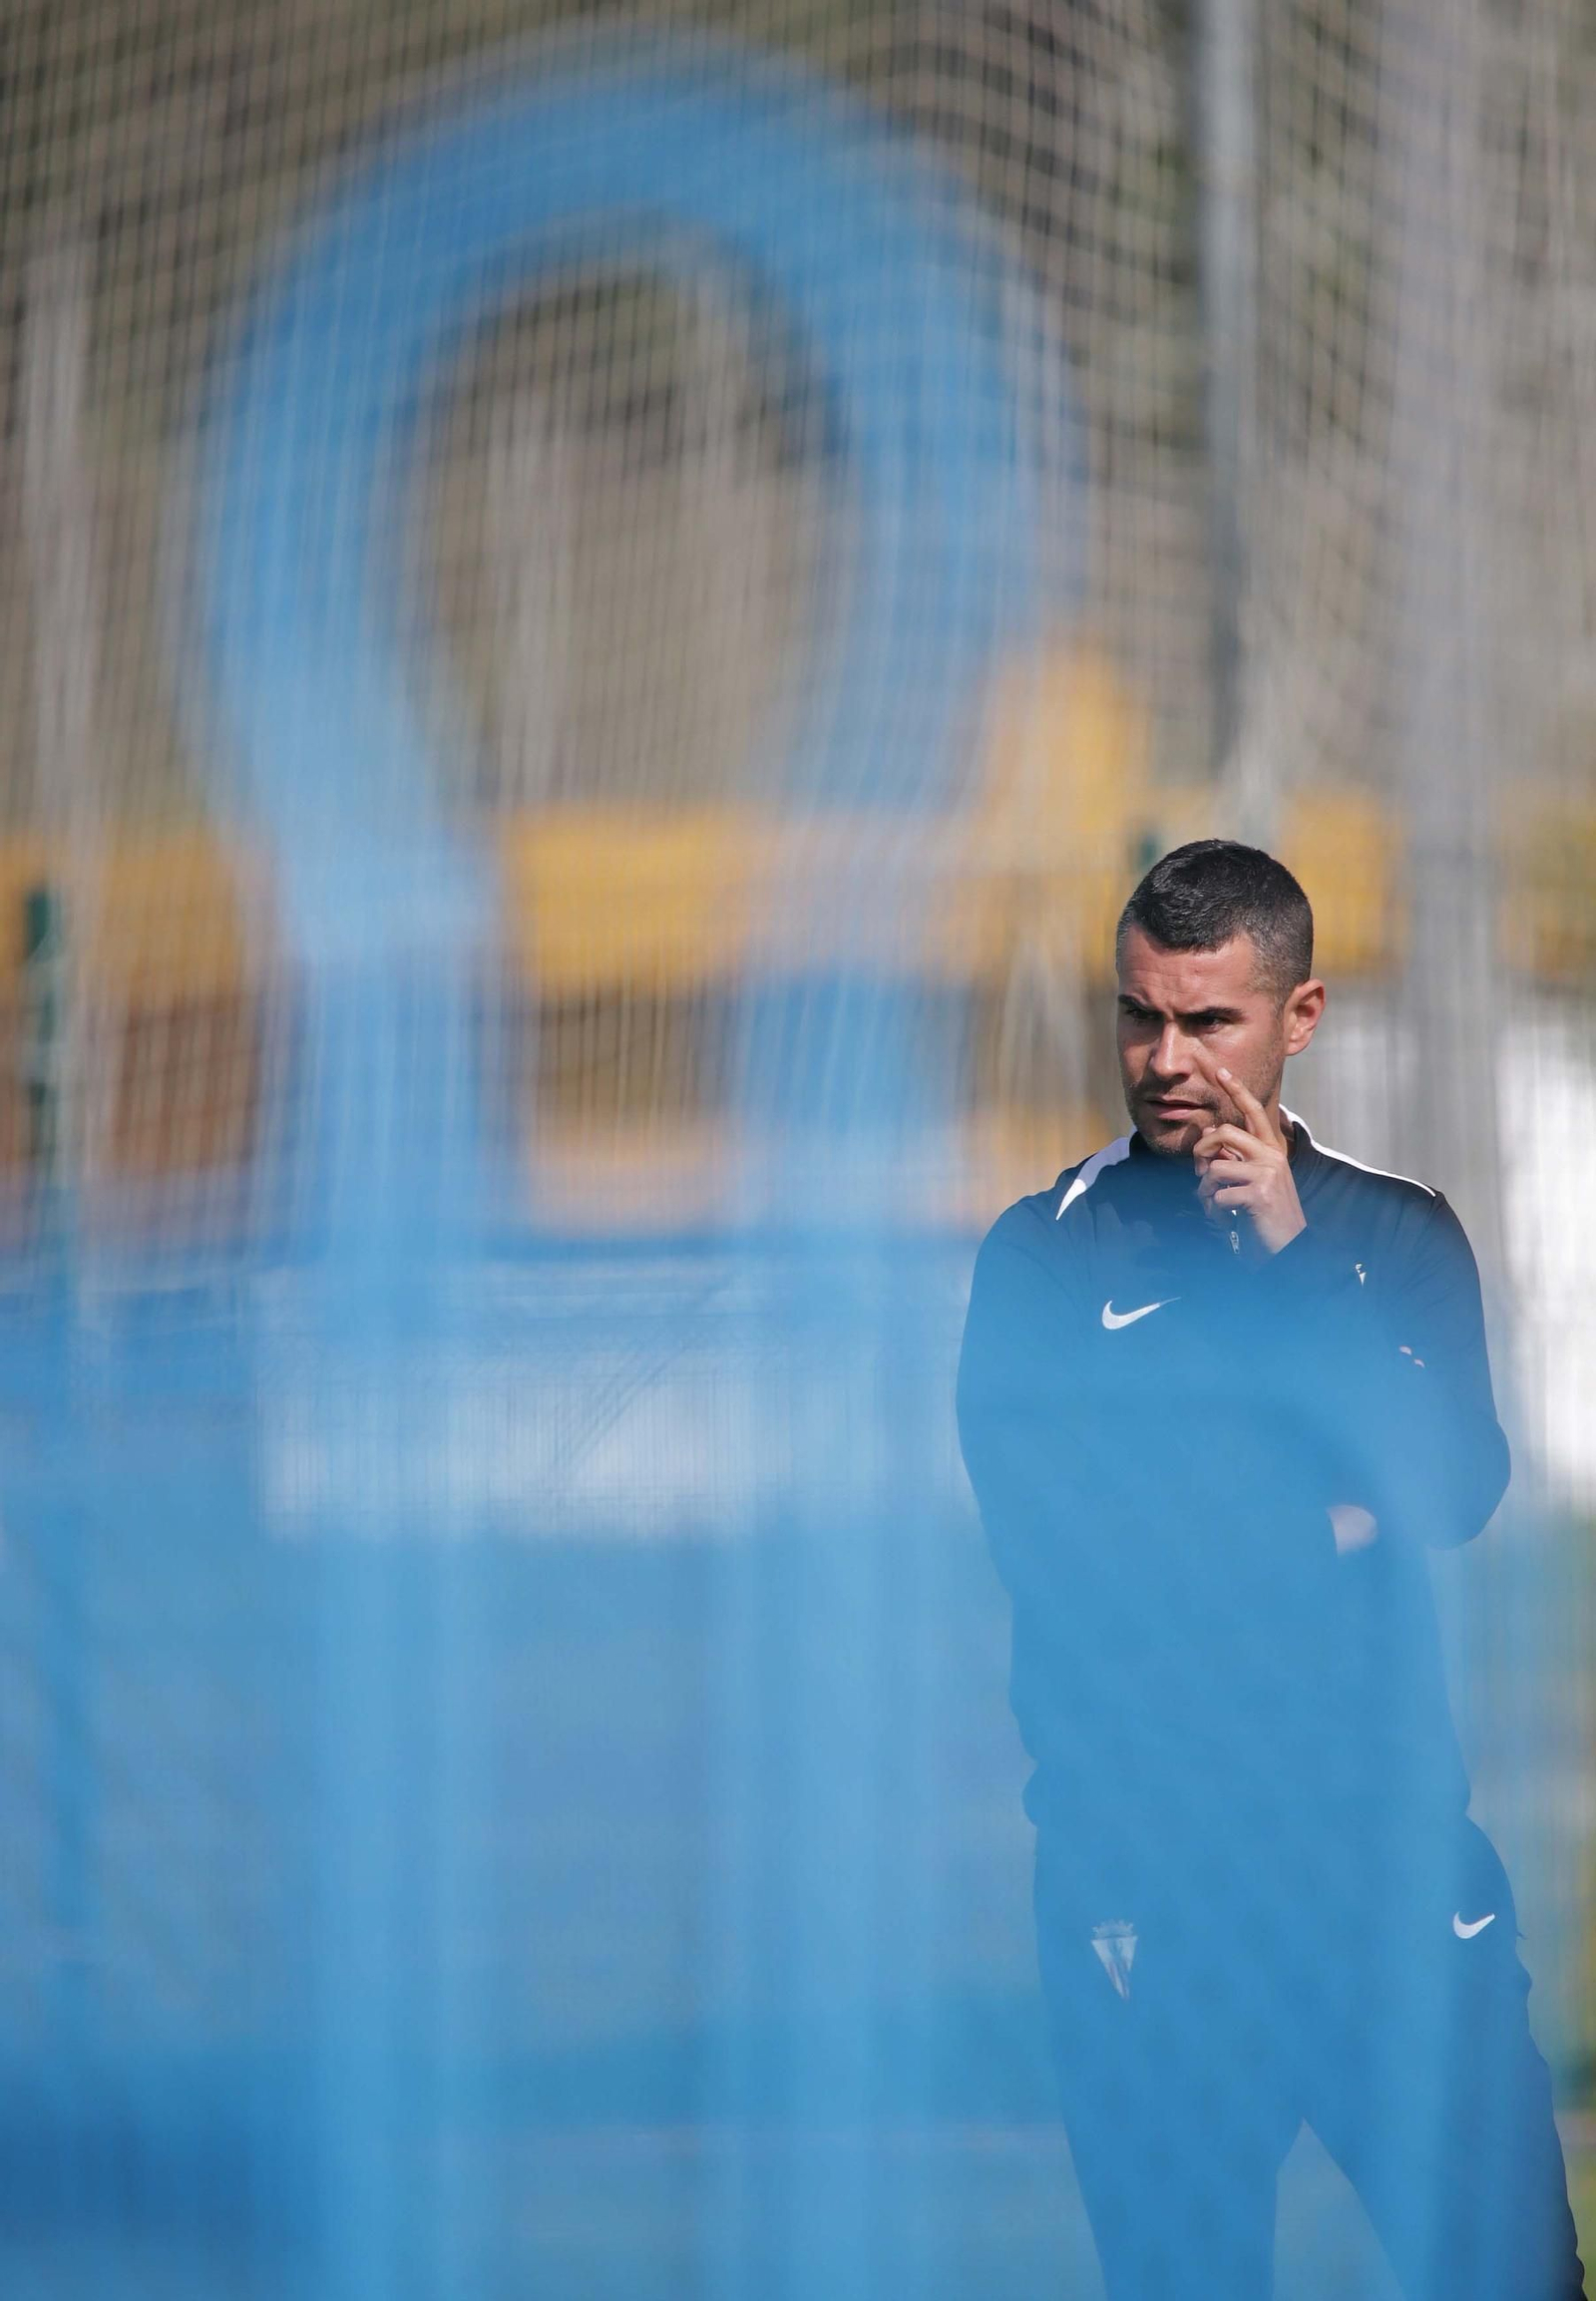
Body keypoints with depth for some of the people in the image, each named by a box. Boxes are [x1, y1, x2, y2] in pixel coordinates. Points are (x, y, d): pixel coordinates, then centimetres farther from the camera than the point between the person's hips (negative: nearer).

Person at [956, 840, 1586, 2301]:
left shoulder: (1399, 1237, 11)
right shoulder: (1046, 1260, 3)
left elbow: (1457, 1492, -5)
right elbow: (1056, 1548, -7)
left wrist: (1293, 1257, -10)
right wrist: (1322, 1531, -2)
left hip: (1393, 1849, 2)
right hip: (1153, 1888, -2)